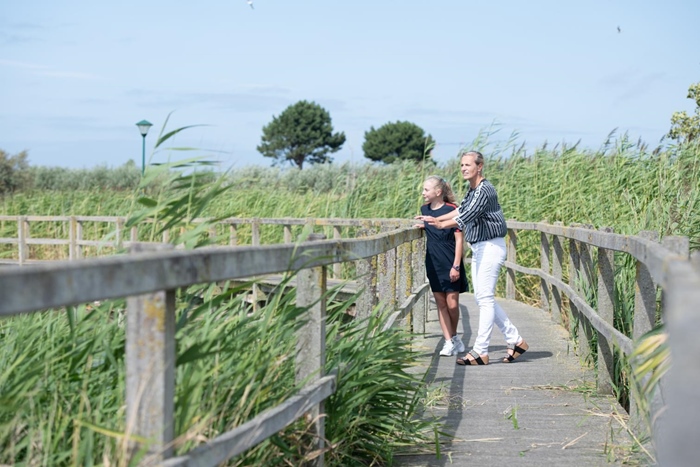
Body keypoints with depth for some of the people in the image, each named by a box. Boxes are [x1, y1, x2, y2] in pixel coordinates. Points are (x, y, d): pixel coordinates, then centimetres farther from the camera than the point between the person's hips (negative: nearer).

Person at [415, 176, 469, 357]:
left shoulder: (452, 210, -12)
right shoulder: (425, 209, 5)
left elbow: (459, 239, -11)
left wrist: (456, 266, -15)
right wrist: (423, 226, 2)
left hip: (450, 265, -5)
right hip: (433, 265, 5)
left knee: (452, 304, -1)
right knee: (440, 304, 4)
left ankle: (453, 337, 21)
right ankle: (449, 342, 7)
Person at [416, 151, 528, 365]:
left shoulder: (485, 190, -16)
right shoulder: (472, 191, 14)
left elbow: (467, 216, -25)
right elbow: (460, 210, 25)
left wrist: (441, 224, -29)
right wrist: (436, 219, 19)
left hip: (491, 247, -10)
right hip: (478, 249, 10)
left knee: (485, 299, -8)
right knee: (483, 298, 11)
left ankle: (480, 352, -7)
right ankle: (515, 340, 16)